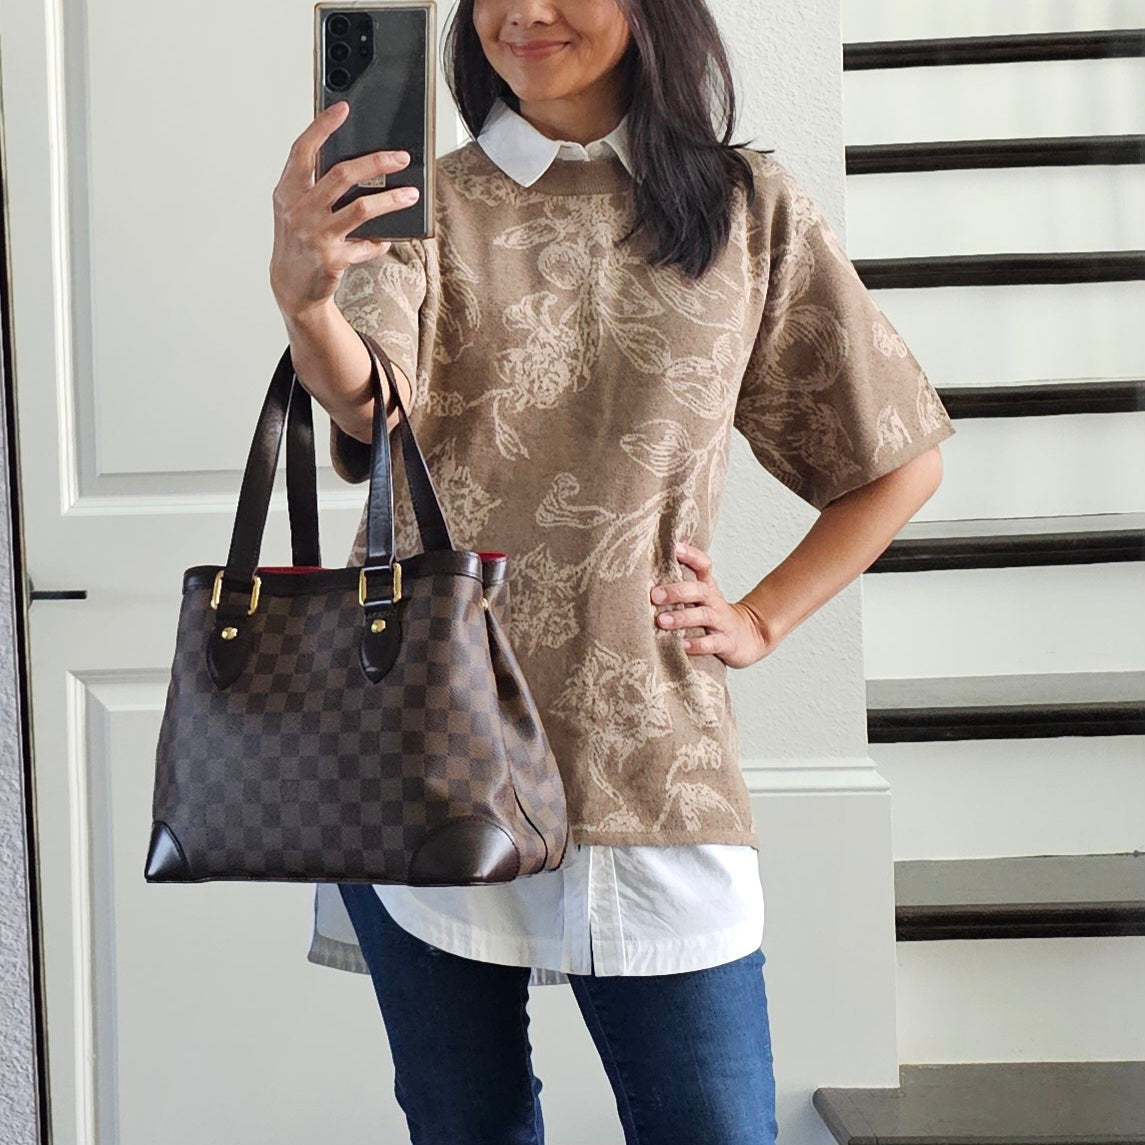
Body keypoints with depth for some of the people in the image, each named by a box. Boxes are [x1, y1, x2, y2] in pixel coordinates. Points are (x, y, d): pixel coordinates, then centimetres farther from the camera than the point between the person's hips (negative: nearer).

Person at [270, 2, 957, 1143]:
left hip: (644, 759, 0)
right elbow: (370, 397, -18)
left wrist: (759, 622, 5)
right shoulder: (427, 206, 5)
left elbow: (899, 459, 14)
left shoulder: (748, 212, 6)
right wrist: (304, 294, -39)